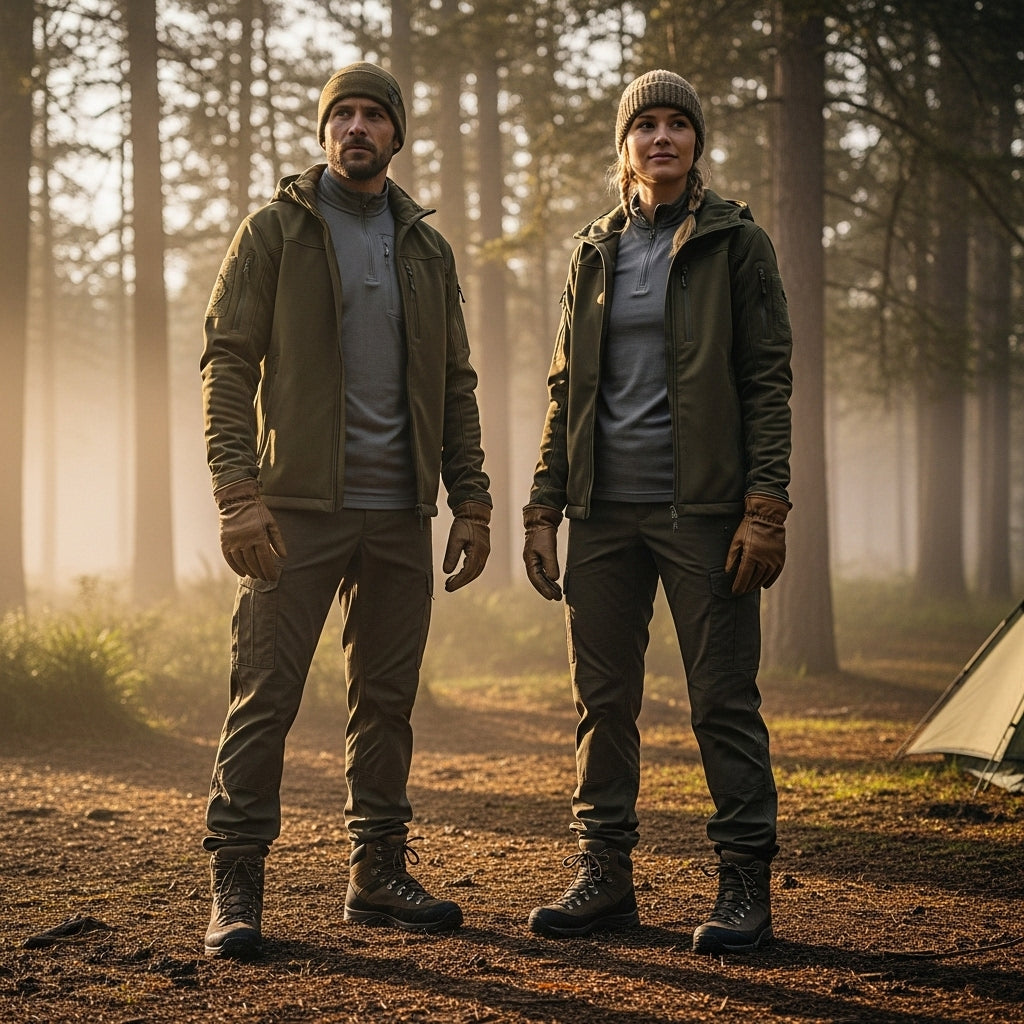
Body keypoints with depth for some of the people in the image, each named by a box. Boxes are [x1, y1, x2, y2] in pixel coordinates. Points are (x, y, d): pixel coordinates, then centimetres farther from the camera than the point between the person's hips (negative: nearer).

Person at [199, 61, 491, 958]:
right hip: (299, 507, -4)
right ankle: (236, 886, 1)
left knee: (387, 699, 9)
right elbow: (227, 363, -5)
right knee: (265, 697, -6)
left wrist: (472, 500, 8)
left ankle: (379, 873, 19)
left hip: (400, 513, 4)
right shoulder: (274, 231, 2)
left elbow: (455, 385, 16)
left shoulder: (427, 249, 14)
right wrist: (239, 490, -16)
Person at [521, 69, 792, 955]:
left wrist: (766, 505, -12)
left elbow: (768, 380, -3)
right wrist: (544, 507, 9)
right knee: (602, 700, 6)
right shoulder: (594, 252, 15)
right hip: (605, 514, 4)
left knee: (723, 698, -3)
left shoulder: (735, 243, 3)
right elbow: (566, 389, 16)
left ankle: (745, 886, 4)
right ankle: (604, 875, 15)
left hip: (702, 508, -4)